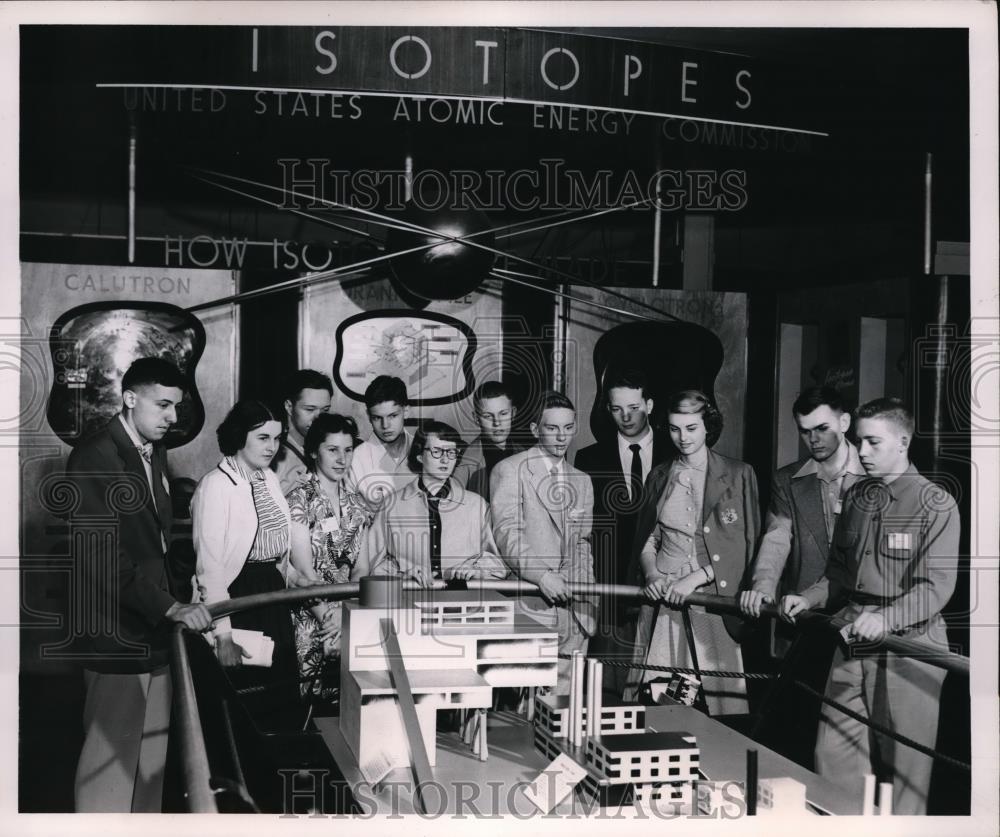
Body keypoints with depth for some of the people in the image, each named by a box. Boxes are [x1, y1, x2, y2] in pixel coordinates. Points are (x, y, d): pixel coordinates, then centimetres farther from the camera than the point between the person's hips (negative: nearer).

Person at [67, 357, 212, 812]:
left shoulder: (155, 452, 12)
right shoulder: (93, 458, -14)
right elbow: (99, 557, -21)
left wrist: (177, 606, 9)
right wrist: (170, 607, -25)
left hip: (155, 629, 8)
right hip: (117, 635, -8)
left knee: (151, 755, 13)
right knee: (112, 757, -1)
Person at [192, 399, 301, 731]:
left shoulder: (270, 479, 9)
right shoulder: (216, 485, -14)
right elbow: (210, 567, -18)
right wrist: (223, 634, -21)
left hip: (273, 597, 7)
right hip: (237, 600, -7)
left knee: (282, 703, 12)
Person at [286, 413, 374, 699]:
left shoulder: (356, 504, 12)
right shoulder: (300, 500, -5)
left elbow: (358, 568, 9)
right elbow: (304, 571, -9)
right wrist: (330, 619, -15)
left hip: (347, 613, 5)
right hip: (310, 618, -5)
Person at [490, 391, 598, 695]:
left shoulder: (582, 481, 19)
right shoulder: (509, 470, 0)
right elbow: (506, 532, -10)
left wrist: (588, 601, 12)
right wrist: (540, 575, -22)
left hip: (575, 609, 5)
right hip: (530, 606, -5)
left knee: (563, 691, 2)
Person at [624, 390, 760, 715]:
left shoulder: (738, 475, 2)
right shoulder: (660, 477, 13)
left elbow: (746, 545, -4)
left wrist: (697, 576, -13)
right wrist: (651, 573, -4)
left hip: (714, 596, -3)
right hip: (663, 596, 3)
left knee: (715, 688, -6)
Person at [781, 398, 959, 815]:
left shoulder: (936, 505, -8)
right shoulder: (855, 496, 12)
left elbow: (937, 586, -16)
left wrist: (885, 617, -29)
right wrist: (808, 598, 2)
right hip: (852, 642, 6)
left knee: (905, 765, 2)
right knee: (832, 755, 6)